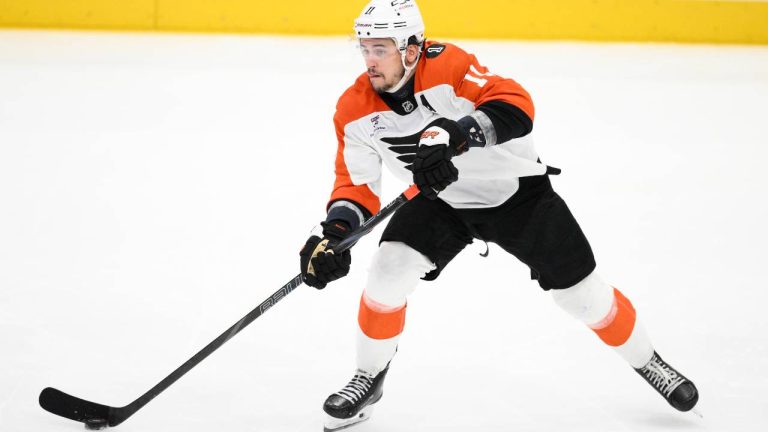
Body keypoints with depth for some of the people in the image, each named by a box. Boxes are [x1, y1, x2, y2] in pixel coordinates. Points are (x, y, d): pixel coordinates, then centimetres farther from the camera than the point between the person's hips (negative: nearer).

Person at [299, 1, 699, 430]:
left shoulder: (446, 65, -29)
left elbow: (516, 105, -38)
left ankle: (647, 361, 27)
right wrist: (335, 232, -23)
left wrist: (457, 134, -52)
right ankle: (369, 378, 7)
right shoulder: (356, 111, -14)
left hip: (517, 190, -3)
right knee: (389, 273, -17)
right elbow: (357, 182, -6)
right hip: (443, 200, 3)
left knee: (582, 292, 2)